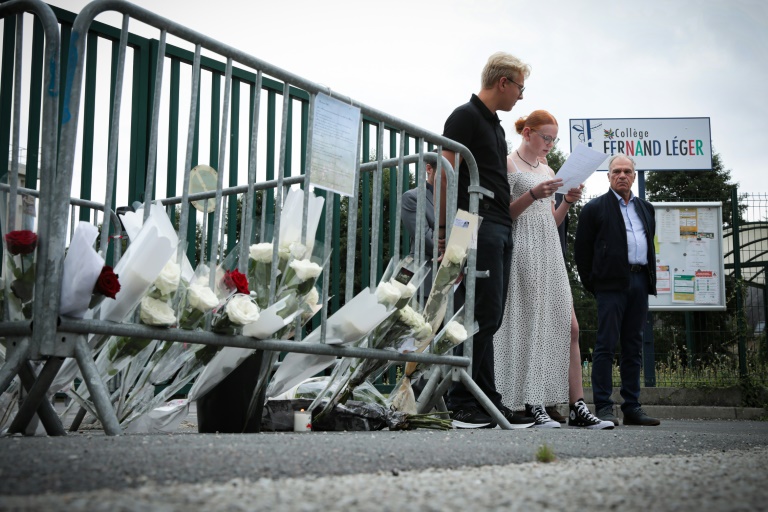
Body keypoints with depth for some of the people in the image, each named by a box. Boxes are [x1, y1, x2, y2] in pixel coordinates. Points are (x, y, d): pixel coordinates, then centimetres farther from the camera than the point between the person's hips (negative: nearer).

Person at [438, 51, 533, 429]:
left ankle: (488, 404, 11)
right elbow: (445, 174, -12)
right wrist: (445, 228, -17)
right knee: (483, 315, -12)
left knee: (488, 318, 8)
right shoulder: (465, 117, -4)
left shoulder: (495, 125, 24)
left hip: (500, 228, 9)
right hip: (478, 225, -9)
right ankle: (460, 403, -8)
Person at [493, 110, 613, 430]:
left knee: (569, 328, 1)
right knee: (529, 326, -8)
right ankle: (533, 406, -4)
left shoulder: (548, 171, 21)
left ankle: (578, 409, 1)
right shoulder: (508, 165, 0)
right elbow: (503, 214, -7)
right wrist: (532, 195, -19)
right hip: (523, 251, -7)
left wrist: (568, 202, 4)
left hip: (550, 253, 7)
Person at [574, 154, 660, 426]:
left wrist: (649, 278, 13)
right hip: (612, 283, -5)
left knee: (633, 347, 7)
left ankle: (632, 407, 11)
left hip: (640, 282, 6)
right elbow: (582, 249, 2)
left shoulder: (646, 208, 19)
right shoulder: (595, 208, 3)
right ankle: (603, 407, -5)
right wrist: (591, 283, -1)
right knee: (606, 345, -7)